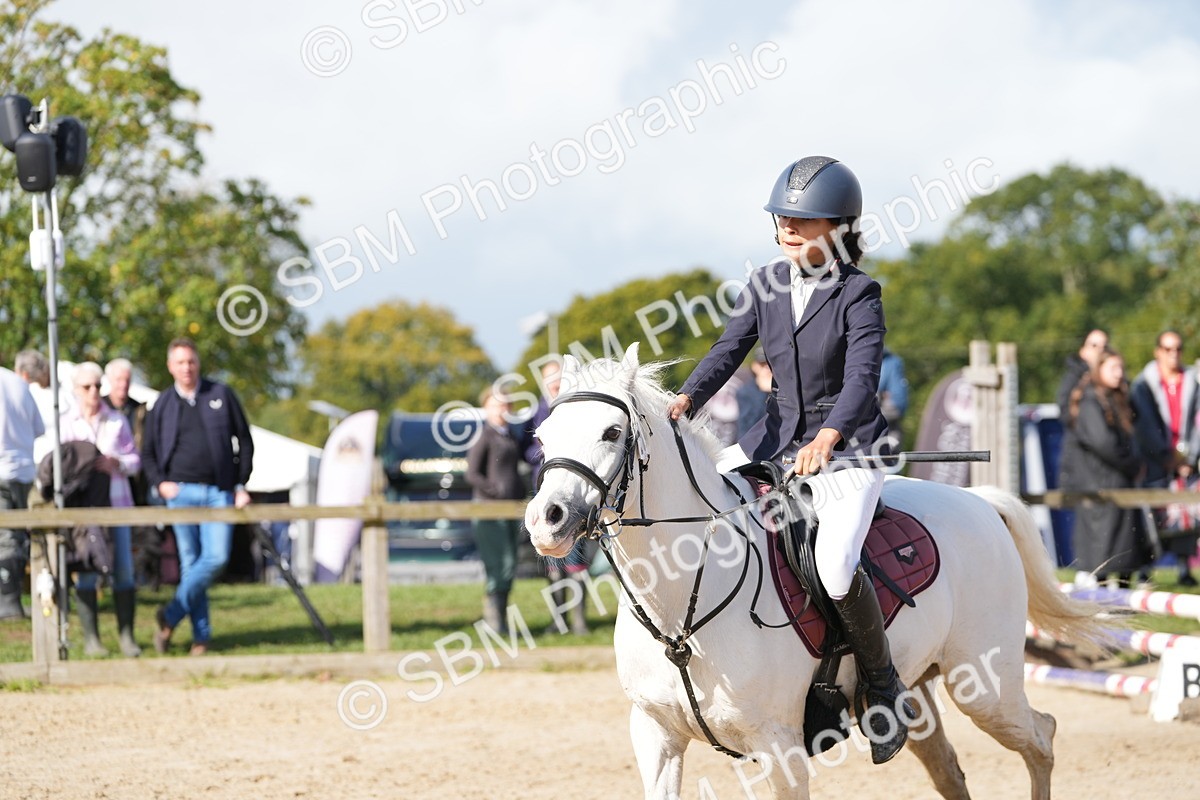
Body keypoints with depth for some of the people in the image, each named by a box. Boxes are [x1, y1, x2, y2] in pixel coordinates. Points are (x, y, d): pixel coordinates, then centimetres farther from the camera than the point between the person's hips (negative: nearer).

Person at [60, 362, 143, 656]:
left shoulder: (117, 421, 11)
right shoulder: (66, 424, 6)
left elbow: (135, 460, 10)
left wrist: (117, 464, -11)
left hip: (115, 502, 2)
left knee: (123, 571, -4)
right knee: (86, 572, -4)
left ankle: (127, 636, 1)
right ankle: (90, 638, 1)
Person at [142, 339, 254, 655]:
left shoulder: (221, 395, 8)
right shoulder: (162, 405, 10)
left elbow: (244, 440, 11)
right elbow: (148, 452, 16)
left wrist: (242, 485, 4)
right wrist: (159, 482, -2)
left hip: (219, 492, 0)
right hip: (181, 491, 0)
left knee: (217, 557, -14)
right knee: (190, 562, -2)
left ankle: (172, 615, -4)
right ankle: (201, 635, 2)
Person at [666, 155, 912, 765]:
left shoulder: (859, 296, -13)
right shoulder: (766, 285, 3)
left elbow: (862, 379, -24)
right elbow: (729, 350, -4)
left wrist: (827, 440, -43)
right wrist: (683, 403, -24)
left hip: (849, 444, -6)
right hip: (779, 433, 7)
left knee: (835, 566, -28)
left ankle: (884, 686, -6)